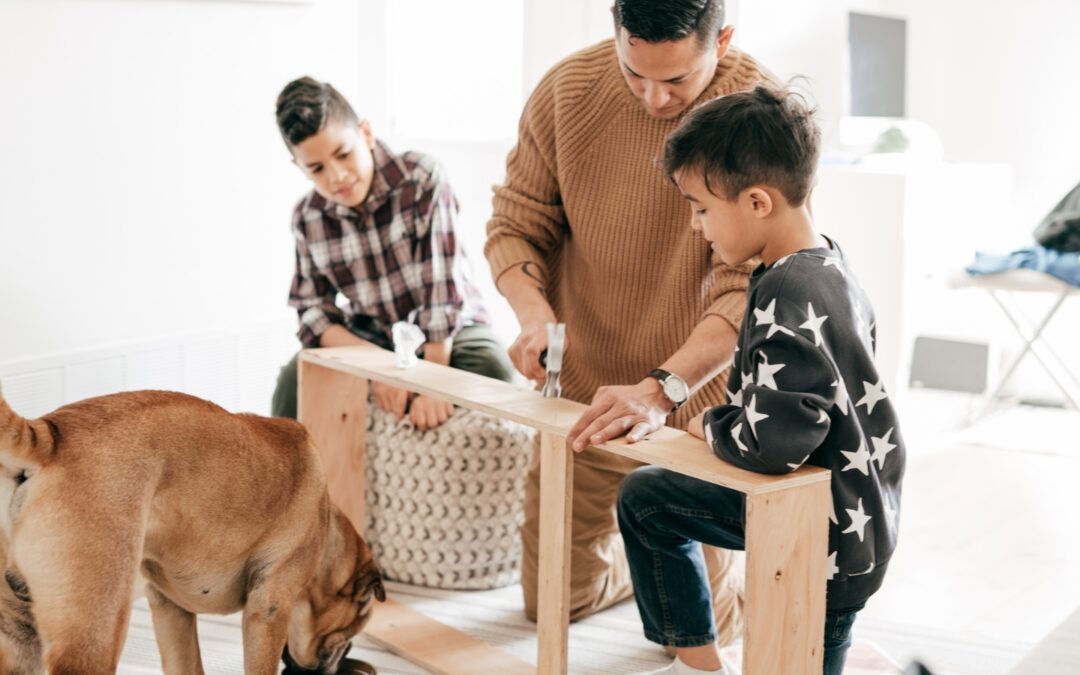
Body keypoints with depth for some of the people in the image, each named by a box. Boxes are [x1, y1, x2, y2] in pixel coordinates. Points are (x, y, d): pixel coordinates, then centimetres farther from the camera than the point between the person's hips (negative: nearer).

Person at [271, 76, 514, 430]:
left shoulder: (422, 177, -17)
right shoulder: (307, 218, -4)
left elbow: (442, 285, -23)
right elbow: (313, 311, -4)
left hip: (450, 331, -2)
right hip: (368, 341, 3)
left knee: (494, 369, -33)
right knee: (296, 380, -24)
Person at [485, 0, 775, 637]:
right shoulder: (568, 89, -9)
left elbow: (750, 290, -25)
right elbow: (515, 223, -1)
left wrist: (661, 390, -38)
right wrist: (534, 311, -22)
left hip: (698, 396, -3)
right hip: (584, 385, 3)